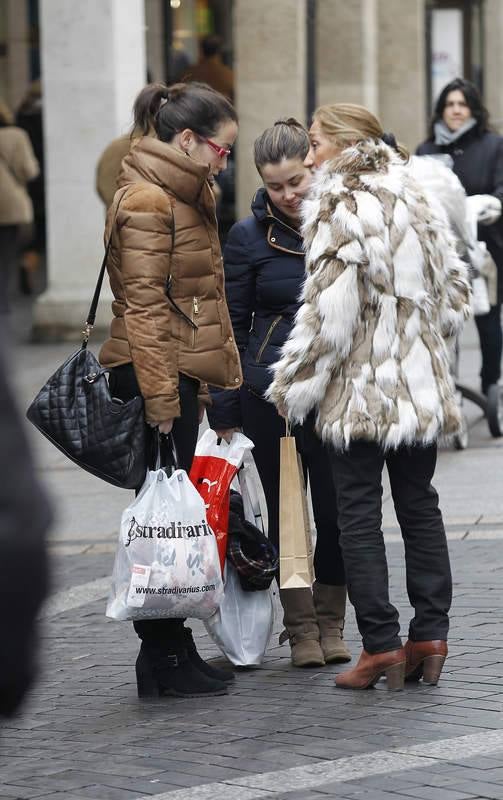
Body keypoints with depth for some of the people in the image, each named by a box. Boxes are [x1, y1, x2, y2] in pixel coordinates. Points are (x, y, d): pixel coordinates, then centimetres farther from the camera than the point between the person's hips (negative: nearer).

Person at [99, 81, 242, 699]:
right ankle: (163, 658, -1)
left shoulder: (188, 196, 18)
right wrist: (160, 397, -22)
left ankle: (171, 651, 16)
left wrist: (223, 376, 23)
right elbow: (144, 305, -19)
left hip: (181, 373, 10)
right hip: (155, 373, -10)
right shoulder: (146, 201, -14)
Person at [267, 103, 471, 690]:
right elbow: (454, 291, 16)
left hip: (359, 390, -7)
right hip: (420, 387, 7)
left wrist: (292, 386, -9)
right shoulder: (417, 202, 9)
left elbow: (329, 312, -18)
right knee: (420, 508, 12)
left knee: (359, 516, -1)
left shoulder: (340, 209, -14)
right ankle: (430, 636, 13)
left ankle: (380, 646, -2)